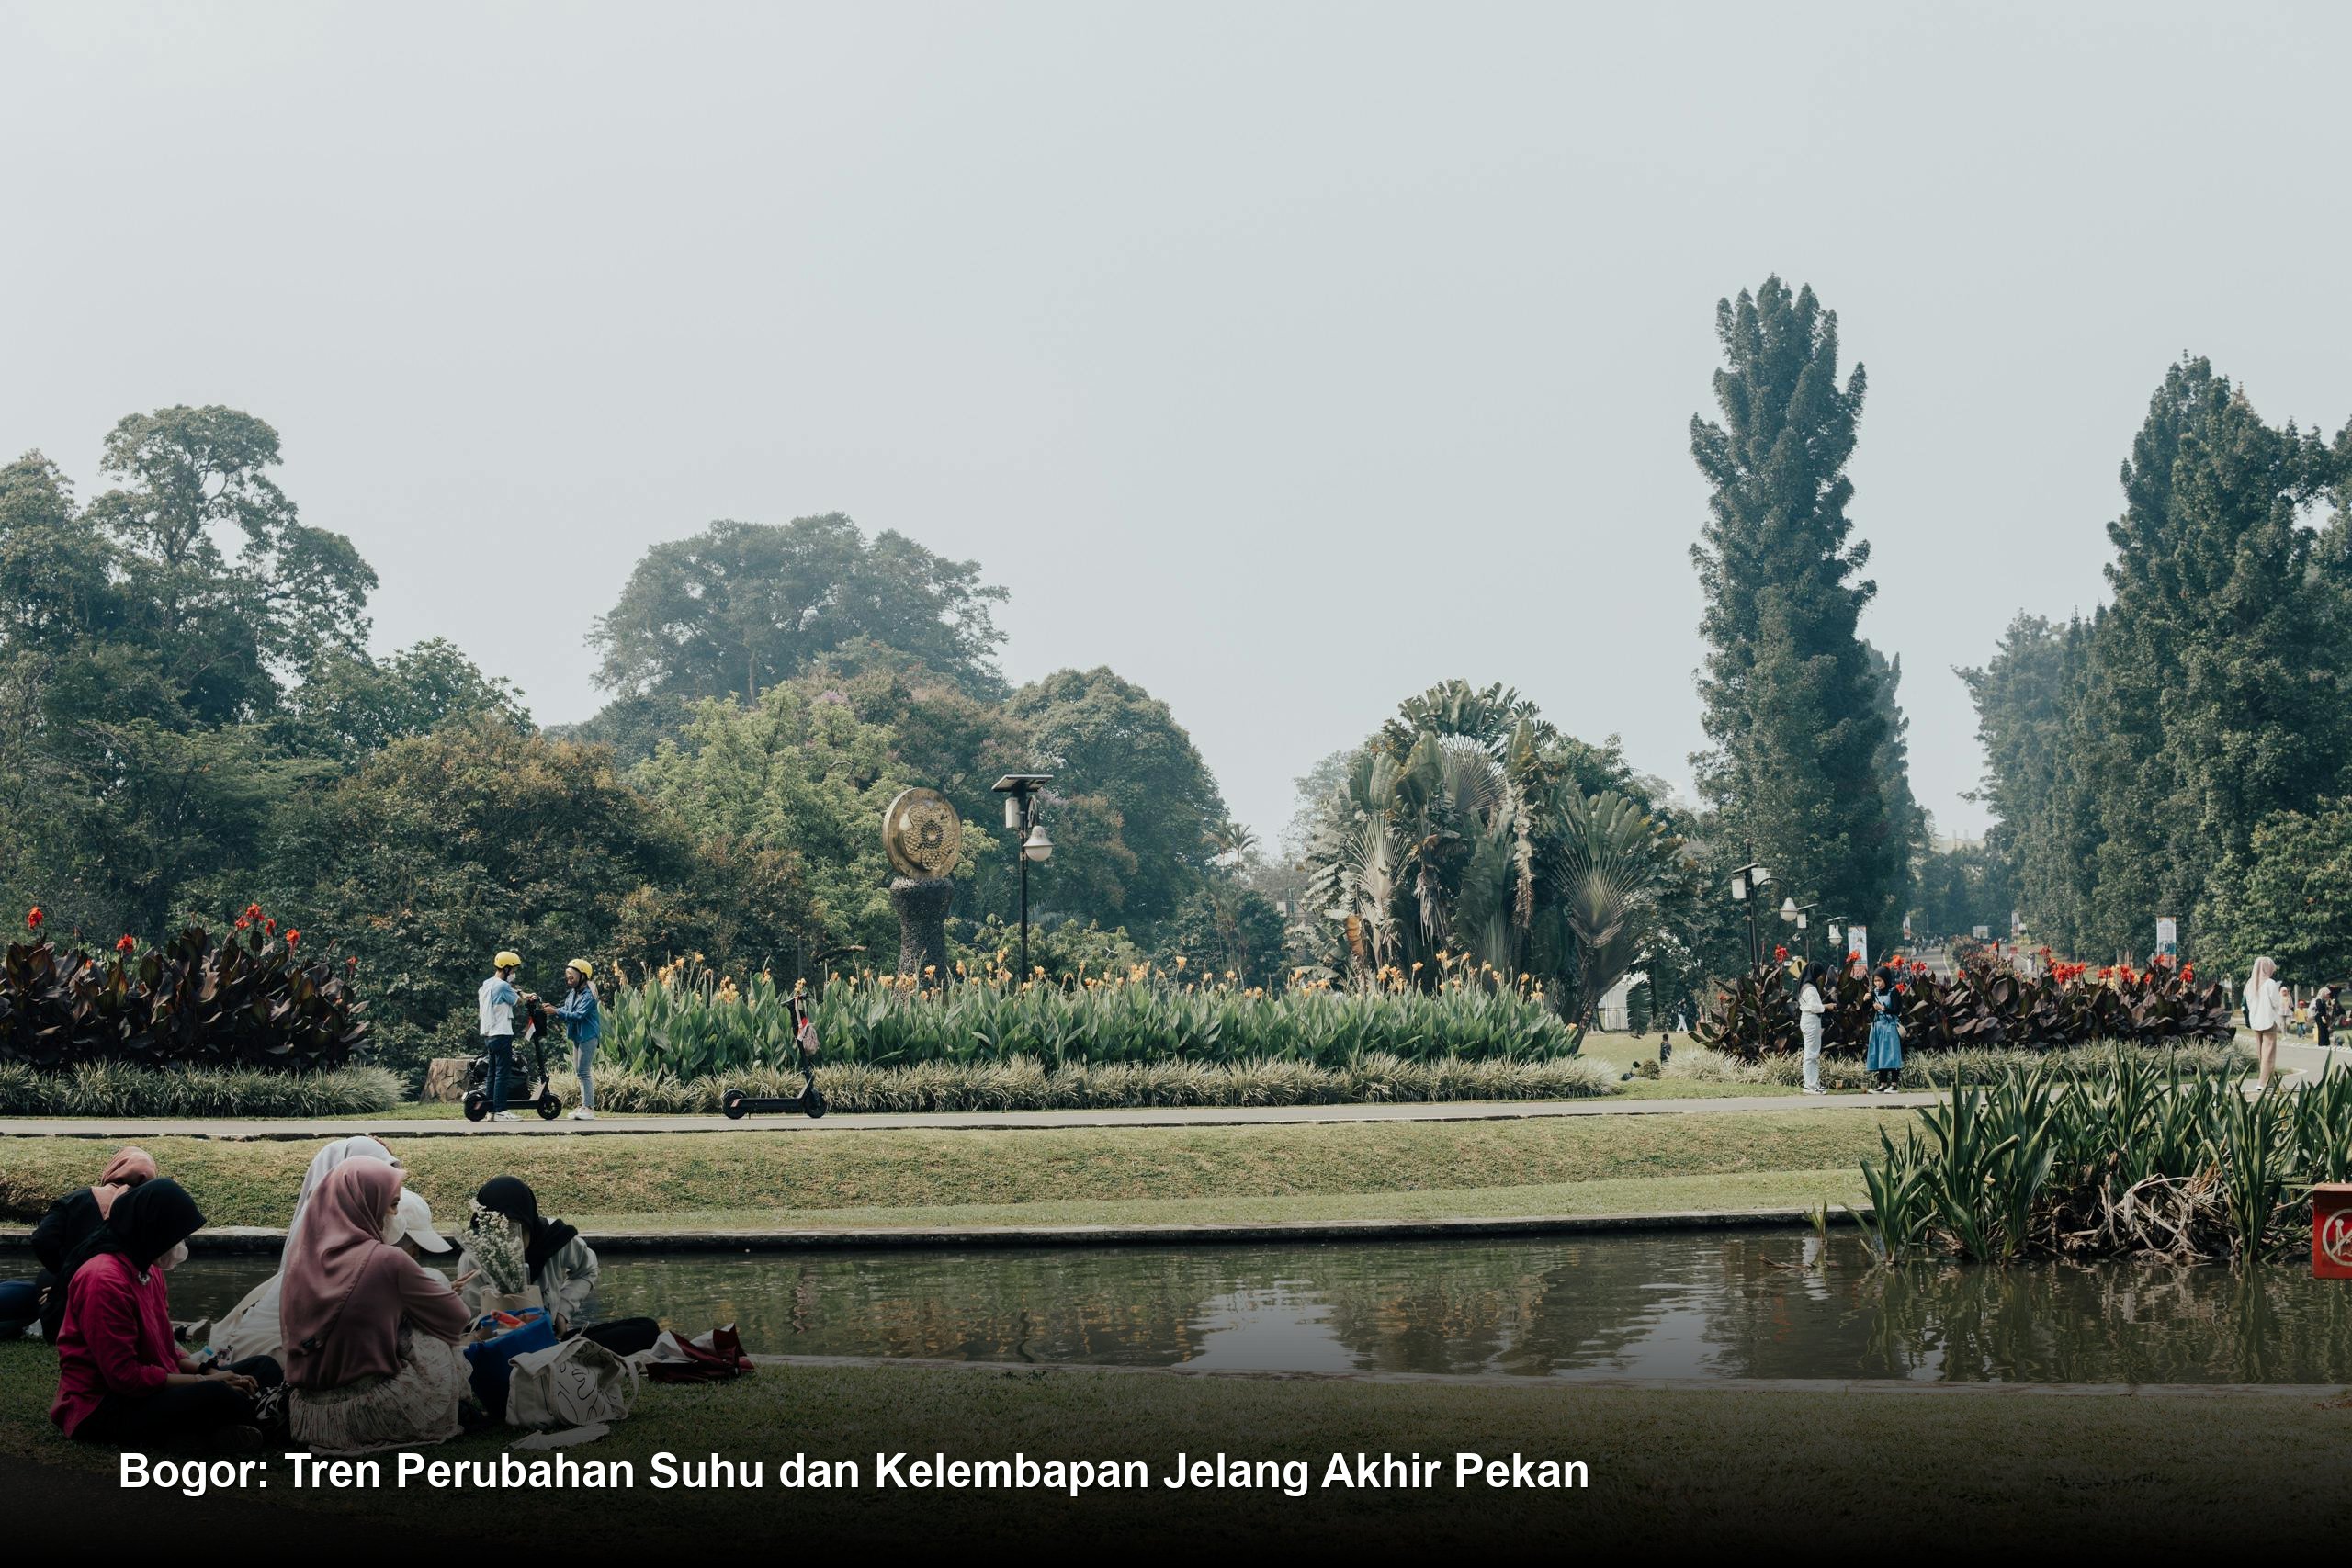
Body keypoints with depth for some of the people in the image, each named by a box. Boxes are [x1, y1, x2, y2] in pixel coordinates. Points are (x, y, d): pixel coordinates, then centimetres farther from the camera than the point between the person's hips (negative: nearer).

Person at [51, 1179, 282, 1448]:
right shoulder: (104, 1281, -21)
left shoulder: (147, 1269, 10)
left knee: (265, 1368, 4)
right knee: (216, 1397, -36)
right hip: (101, 1410, -11)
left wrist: (209, 1372, -2)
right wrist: (203, 1381, -17)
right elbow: (126, 1377, -24)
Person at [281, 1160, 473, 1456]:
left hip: (308, 1415, 6)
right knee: (436, 1332, 15)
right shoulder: (386, 1260, -15)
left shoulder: (302, 1254, 1)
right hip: (371, 1415, -6)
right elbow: (457, 1318, -1)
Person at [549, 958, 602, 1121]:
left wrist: (557, 1012, -26)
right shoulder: (573, 993, 11)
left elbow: (578, 1015, -25)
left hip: (588, 1037, -10)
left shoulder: (588, 996, -17)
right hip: (577, 1036, 10)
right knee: (578, 1071, 13)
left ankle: (589, 1108, -10)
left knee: (583, 1071, -11)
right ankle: (585, 1105, 19)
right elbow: (566, 1010, 10)